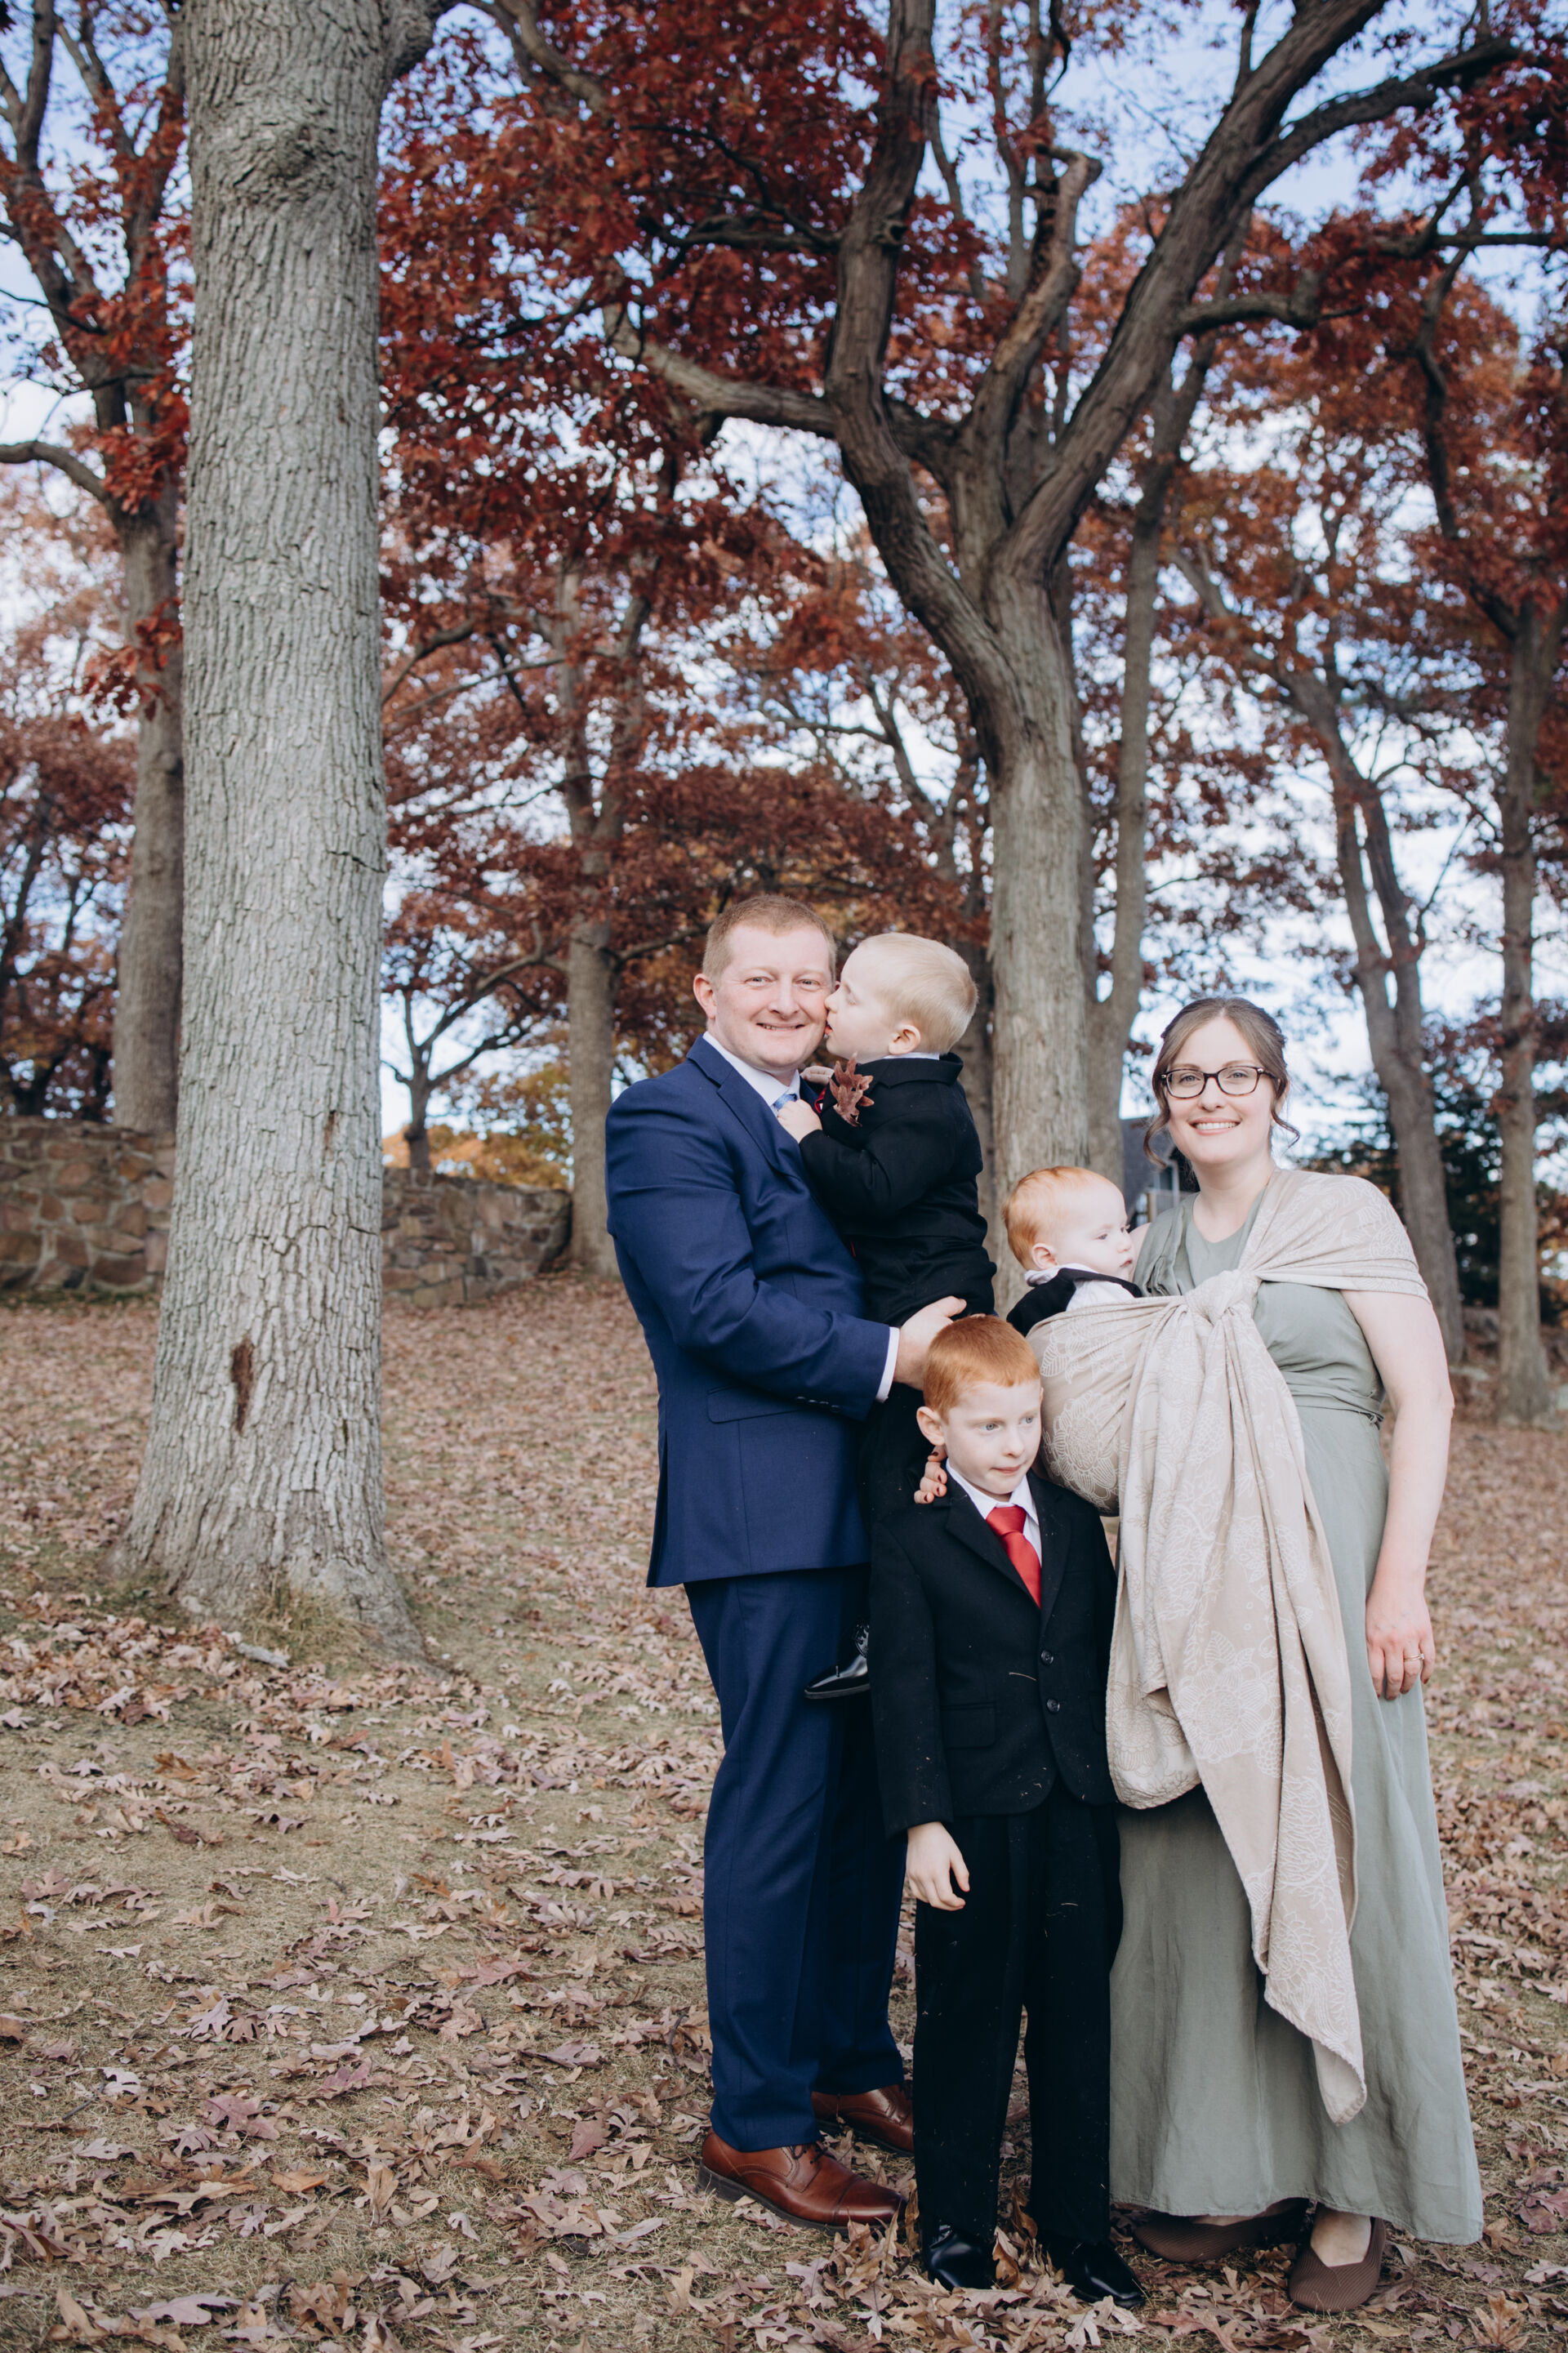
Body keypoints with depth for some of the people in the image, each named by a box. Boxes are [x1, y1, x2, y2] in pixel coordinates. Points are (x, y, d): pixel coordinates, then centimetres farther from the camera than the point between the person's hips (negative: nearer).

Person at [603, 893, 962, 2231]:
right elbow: (715, 1305, -19)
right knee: (780, 1805, -2)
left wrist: (942, 1378, 0)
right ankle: (755, 2123, 12)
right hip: (767, 1516, -9)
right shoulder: (667, 1118, -7)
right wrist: (886, 1361, -18)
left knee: (874, 1793, 16)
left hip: (877, 1508, 9)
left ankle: (851, 2059, 32)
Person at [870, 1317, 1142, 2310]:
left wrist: (1122, 1786, 11)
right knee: (966, 2017, 9)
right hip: (977, 1822, -4)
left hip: (1080, 1818, 4)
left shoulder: (1078, 1524, 8)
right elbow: (906, 1692, -8)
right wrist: (923, 1822, -13)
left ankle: (1078, 2217, 28)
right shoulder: (911, 1542, -6)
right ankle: (956, 2216, 26)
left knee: (1079, 2017, 12)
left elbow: (1109, 1658, 12)